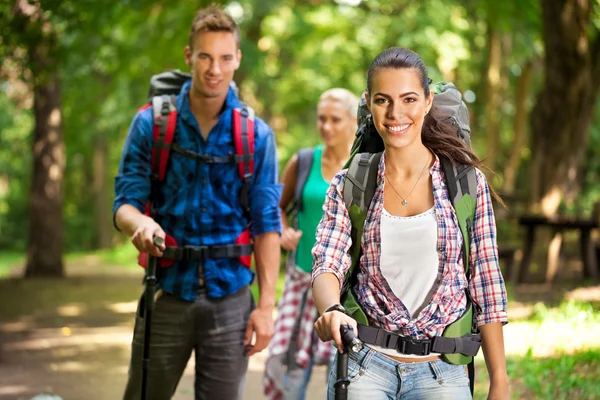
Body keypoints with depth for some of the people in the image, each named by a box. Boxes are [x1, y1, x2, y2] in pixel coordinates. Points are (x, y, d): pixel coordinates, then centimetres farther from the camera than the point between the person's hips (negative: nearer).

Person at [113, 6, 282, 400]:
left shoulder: (257, 134, 1)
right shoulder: (151, 124, -1)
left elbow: (267, 225, 2)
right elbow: (125, 200, -3)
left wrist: (266, 304, -5)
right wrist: (140, 223, -28)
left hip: (229, 298, 0)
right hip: (167, 293, 0)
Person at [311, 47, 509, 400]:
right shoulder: (348, 185, 2)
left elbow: (487, 286, 0)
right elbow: (327, 265, -8)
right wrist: (332, 310, -31)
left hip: (441, 371, 0)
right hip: (365, 366, 0)